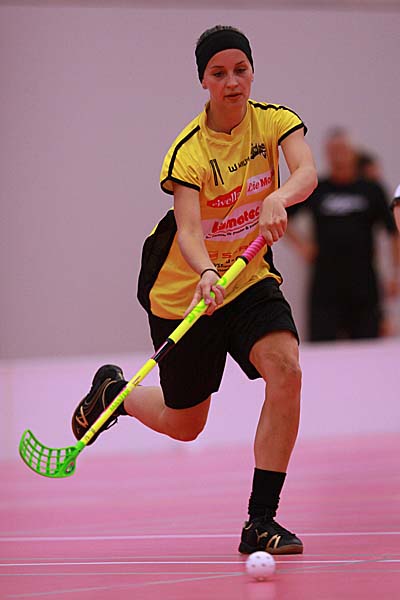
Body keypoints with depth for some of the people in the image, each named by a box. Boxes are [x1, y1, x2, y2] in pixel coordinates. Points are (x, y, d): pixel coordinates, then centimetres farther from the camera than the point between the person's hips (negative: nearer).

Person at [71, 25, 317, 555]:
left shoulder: (273, 120, -10)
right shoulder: (189, 150, -21)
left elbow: (307, 173, -28)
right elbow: (187, 231, -32)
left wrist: (278, 198, -50)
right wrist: (206, 273, -53)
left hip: (250, 278, 3)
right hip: (183, 291, -3)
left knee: (285, 370, -25)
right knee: (183, 425, 9)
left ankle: (261, 521, -16)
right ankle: (113, 391, 45)